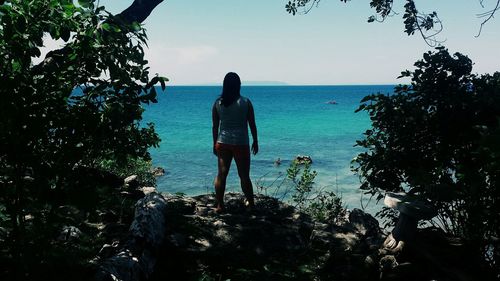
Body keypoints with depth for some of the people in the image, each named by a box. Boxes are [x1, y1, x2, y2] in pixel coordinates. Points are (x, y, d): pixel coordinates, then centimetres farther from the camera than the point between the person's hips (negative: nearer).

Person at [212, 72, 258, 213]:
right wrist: (255, 141, 10)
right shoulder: (245, 102, -5)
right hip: (241, 144, -2)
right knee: (244, 175, 8)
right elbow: (252, 125, -1)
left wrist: (215, 144, 14)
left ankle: (219, 205, 8)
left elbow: (215, 126, 4)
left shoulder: (217, 103, 0)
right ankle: (250, 203, 21)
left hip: (222, 143, 2)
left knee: (221, 174, 7)